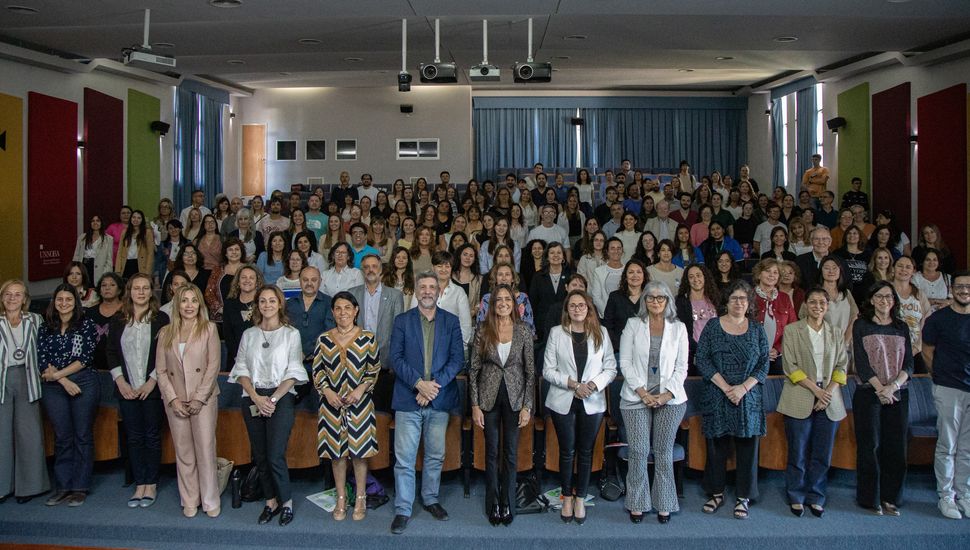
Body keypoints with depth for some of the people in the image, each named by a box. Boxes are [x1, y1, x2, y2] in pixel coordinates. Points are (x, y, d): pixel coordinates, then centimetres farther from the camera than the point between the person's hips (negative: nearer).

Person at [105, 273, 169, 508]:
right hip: (127, 389, 3)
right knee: (134, 437, 7)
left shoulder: (161, 319, -2)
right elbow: (111, 353, 7)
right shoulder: (118, 321, 8)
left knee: (152, 436, 4)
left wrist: (152, 381, -11)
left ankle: (151, 485, 14)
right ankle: (139, 485, 15)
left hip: (152, 389, -3)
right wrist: (121, 381, -3)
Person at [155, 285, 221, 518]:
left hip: (203, 398, -3)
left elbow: (213, 365, -4)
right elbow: (160, 370, 6)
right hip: (175, 400, 3)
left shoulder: (208, 328, 2)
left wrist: (199, 398, -10)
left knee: (206, 448, -4)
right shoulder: (166, 333, 10)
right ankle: (190, 501, 16)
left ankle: (210, 501, 7)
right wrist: (173, 398, -6)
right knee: (183, 452, 6)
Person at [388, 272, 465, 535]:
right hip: (408, 398, -1)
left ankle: (430, 498, 30)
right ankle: (402, 510, 8)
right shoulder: (402, 321, 4)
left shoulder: (451, 321, 6)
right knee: (404, 459, -1)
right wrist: (418, 383, -15)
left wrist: (435, 384, -12)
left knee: (435, 456, 12)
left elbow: (457, 358, -1)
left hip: (440, 398, 2)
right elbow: (396, 357, -3)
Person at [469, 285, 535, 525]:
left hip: (515, 397, 0)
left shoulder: (523, 331, -3)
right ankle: (493, 504, 22)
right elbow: (474, 370, 0)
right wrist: (475, 405, -4)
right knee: (492, 451, 8)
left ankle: (508, 504, 21)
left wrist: (527, 406, -6)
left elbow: (530, 371, -1)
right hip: (489, 397, 0)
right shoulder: (483, 332, -3)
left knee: (511, 452, 7)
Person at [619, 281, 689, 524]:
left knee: (664, 452, 4)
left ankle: (664, 505, 14)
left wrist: (666, 394, -7)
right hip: (636, 397, 0)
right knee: (638, 452, -2)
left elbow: (681, 367, 5)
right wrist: (642, 392, -9)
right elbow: (625, 362, 0)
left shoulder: (678, 328, 8)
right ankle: (637, 504, 10)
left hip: (669, 398, 1)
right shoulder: (633, 324, 5)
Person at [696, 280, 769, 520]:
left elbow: (764, 364, 2)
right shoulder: (713, 326, 2)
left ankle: (743, 497, 15)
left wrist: (743, 387, -12)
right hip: (717, 397, -1)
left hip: (749, 398, 1)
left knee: (747, 445, 4)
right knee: (717, 444, 6)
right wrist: (725, 387, -13)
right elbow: (702, 359, -5)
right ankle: (716, 492, 20)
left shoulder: (757, 329, 6)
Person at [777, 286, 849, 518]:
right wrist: (815, 389, -12)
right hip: (800, 400, -3)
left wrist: (829, 391, -7)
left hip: (829, 401, 3)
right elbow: (790, 366, -5)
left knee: (823, 454, 5)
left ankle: (815, 497, 19)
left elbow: (842, 365, 8)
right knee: (798, 453, 3)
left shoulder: (835, 333, 12)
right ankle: (796, 497, 16)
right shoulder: (792, 330, 1)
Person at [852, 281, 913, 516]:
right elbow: (861, 362, -6)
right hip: (868, 393, -3)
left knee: (895, 447, 3)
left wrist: (893, 386, -12)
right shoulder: (861, 325, 1)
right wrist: (880, 388, -15)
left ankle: (890, 498, 14)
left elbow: (909, 363, 4)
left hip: (898, 394, 3)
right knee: (869, 446, 0)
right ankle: (869, 498, 9)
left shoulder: (901, 327, 11)